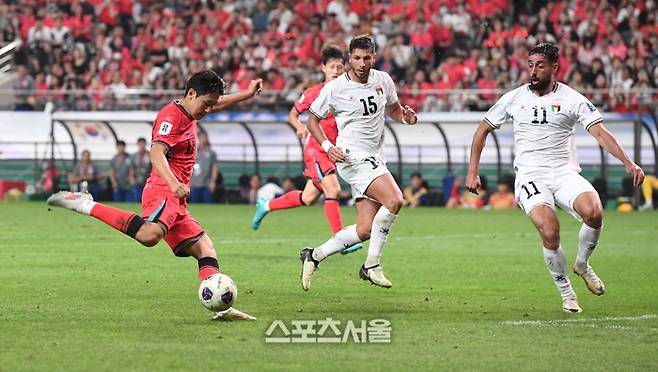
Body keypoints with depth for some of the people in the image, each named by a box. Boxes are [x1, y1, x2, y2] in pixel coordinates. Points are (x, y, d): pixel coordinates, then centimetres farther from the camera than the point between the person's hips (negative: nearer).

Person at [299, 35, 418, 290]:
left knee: (365, 230, 0)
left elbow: (393, 109, 24)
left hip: (374, 160, 7)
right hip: (352, 155, -7)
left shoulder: (383, 80, 8)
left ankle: (314, 256, 16)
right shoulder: (334, 88, -6)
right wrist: (328, 146, -11)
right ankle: (372, 265, -17)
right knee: (394, 200, -27)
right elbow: (313, 120, 5)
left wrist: (405, 116, 1)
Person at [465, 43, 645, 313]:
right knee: (550, 233, -27)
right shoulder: (514, 98, 8)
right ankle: (566, 294, -5)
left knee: (594, 212, -30)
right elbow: (483, 130, 18)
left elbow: (600, 132, -5)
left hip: (565, 174, 0)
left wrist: (628, 163, -19)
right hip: (530, 177, 0)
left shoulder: (572, 100, 3)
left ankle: (582, 264, 2)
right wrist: (472, 172, 12)